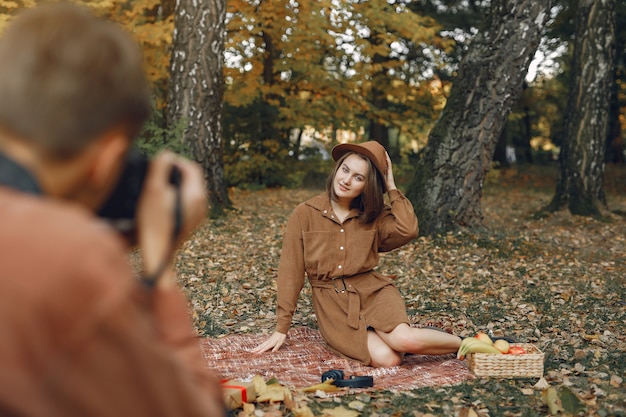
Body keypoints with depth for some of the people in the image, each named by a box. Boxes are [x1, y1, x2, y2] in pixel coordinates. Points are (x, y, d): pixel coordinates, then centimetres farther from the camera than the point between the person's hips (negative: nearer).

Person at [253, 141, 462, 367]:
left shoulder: (373, 216, 6)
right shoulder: (304, 214, -1)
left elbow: (408, 230, -15)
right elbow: (290, 272, 0)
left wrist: (391, 187, -4)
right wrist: (281, 329, 0)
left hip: (373, 291, 2)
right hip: (332, 303, -1)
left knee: (404, 341, -29)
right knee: (387, 359, -26)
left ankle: (463, 343, 1)